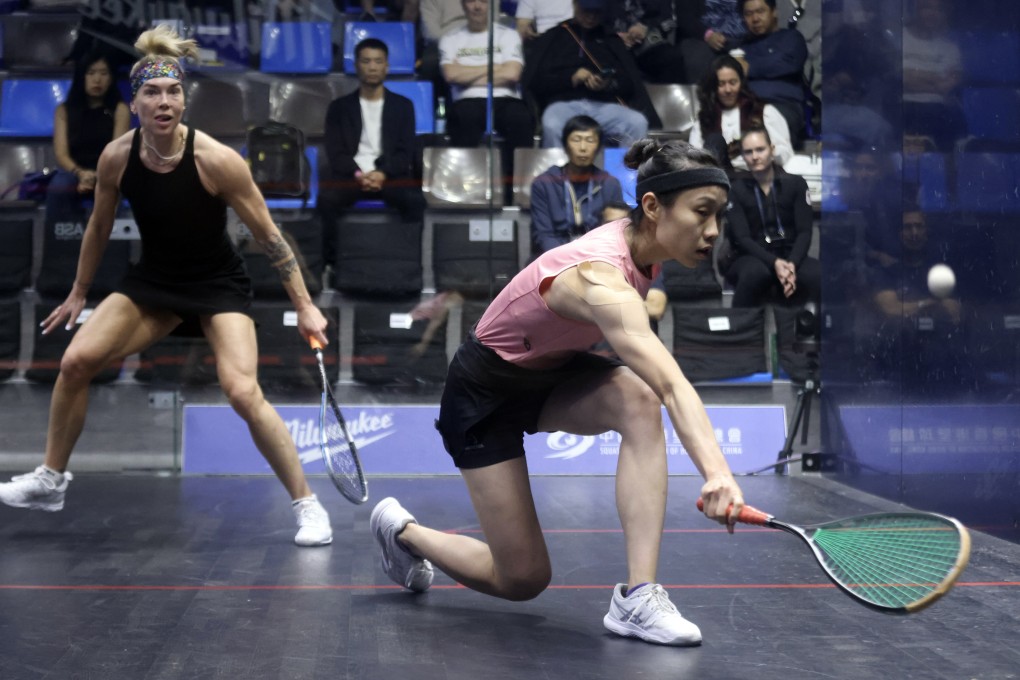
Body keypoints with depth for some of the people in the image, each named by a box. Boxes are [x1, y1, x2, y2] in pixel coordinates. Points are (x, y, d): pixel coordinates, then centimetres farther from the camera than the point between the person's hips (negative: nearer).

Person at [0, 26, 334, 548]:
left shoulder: (215, 160, -24)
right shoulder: (116, 157, -12)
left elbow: (267, 235, -14)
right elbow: (98, 228, 7)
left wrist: (304, 306, -13)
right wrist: (78, 295, 16)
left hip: (217, 284, -4)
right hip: (153, 280, 4)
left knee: (242, 392, -23)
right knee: (75, 361, -7)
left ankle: (307, 505, -8)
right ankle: (51, 481, 16)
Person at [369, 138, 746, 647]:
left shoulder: (639, 243, -13)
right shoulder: (601, 278, -39)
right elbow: (674, 387, -53)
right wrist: (716, 472, -65)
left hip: (551, 369, 7)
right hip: (484, 391, -7)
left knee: (639, 401, -28)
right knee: (524, 580, -1)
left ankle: (637, 598, -24)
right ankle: (401, 530, 26)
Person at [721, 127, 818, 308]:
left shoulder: (795, 183, 6)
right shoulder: (736, 190, 1)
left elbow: (804, 232, 0)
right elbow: (743, 238, -8)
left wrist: (792, 264, -22)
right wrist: (775, 263, -25)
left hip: (789, 257, 2)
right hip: (750, 257, -2)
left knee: (817, 275, -33)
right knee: (756, 271, -40)